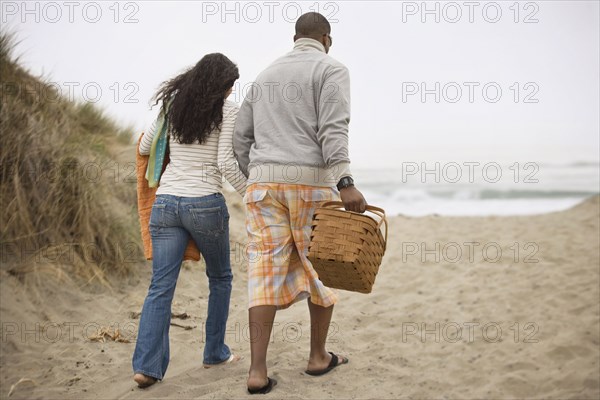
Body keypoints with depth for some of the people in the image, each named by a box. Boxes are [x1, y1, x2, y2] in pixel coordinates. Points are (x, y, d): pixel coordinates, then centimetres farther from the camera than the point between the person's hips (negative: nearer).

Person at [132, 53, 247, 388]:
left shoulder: (172, 106, 11)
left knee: (161, 286, 2)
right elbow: (226, 163, -10)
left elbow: (144, 148, 18)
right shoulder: (228, 110, -3)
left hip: (166, 201, 4)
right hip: (205, 203, -4)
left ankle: (147, 365, -8)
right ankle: (215, 352, 24)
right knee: (221, 277, 18)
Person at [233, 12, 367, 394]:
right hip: (311, 180, -4)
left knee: (266, 271, 0)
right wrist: (345, 182, -21)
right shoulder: (331, 69, 2)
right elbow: (333, 130, -14)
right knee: (321, 269, 11)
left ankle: (258, 371, -5)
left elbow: (241, 136, 18)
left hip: (264, 180, 5)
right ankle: (319, 356, 22)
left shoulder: (266, 74, 20)